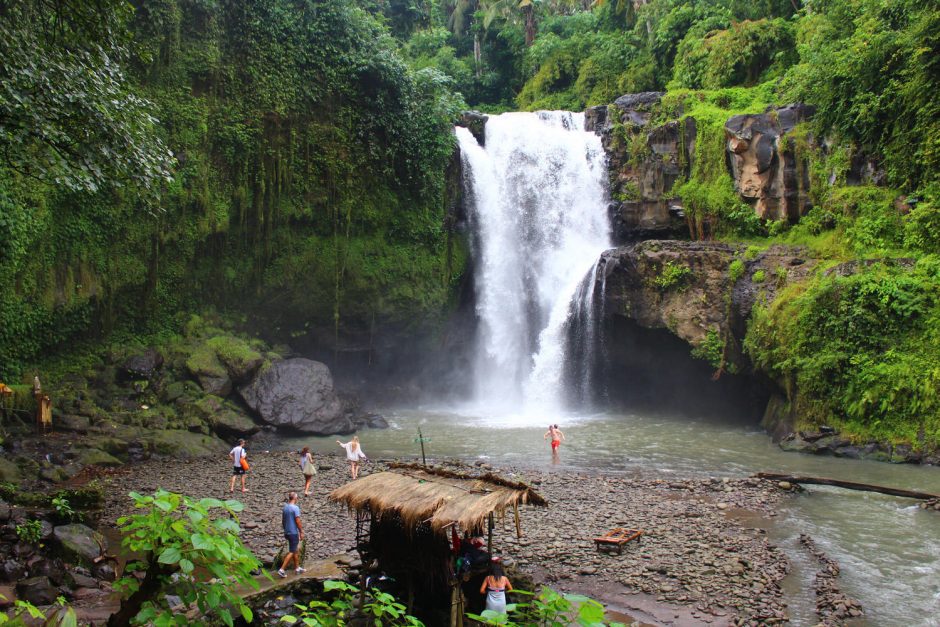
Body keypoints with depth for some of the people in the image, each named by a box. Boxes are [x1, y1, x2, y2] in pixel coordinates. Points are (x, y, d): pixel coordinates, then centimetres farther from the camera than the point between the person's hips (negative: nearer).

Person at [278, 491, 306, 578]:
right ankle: (282, 569, -8)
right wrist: (301, 532, -12)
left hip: (287, 532, 8)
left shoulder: (285, 507, 6)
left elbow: (283, 521, 13)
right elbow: (298, 521, -19)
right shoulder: (295, 508, -17)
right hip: (294, 533, -8)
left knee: (296, 550, 18)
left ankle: (297, 568, 25)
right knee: (291, 552, -3)